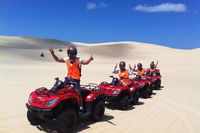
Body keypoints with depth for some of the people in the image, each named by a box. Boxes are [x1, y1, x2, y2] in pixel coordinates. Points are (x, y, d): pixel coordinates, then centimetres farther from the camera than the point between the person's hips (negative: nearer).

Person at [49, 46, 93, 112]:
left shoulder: (78, 60, -9)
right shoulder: (66, 60, 4)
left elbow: (85, 62, -24)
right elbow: (57, 59, 9)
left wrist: (90, 59, -44)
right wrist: (52, 53, -1)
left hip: (76, 78, -5)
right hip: (69, 77, 5)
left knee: (77, 91, -11)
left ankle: (81, 106, 2)